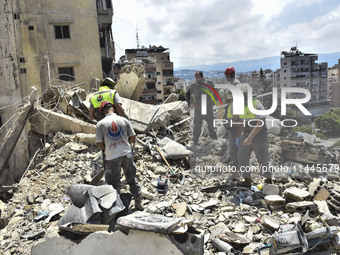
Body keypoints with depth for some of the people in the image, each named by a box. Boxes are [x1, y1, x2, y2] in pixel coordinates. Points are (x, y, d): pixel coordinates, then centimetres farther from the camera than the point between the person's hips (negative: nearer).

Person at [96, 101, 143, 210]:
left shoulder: (100, 124, -4)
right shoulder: (124, 120, 1)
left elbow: (99, 144, -4)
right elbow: (132, 137, 2)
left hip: (112, 157, -2)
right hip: (127, 154, 3)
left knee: (114, 183, 10)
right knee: (132, 179, 18)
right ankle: (138, 202, 27)